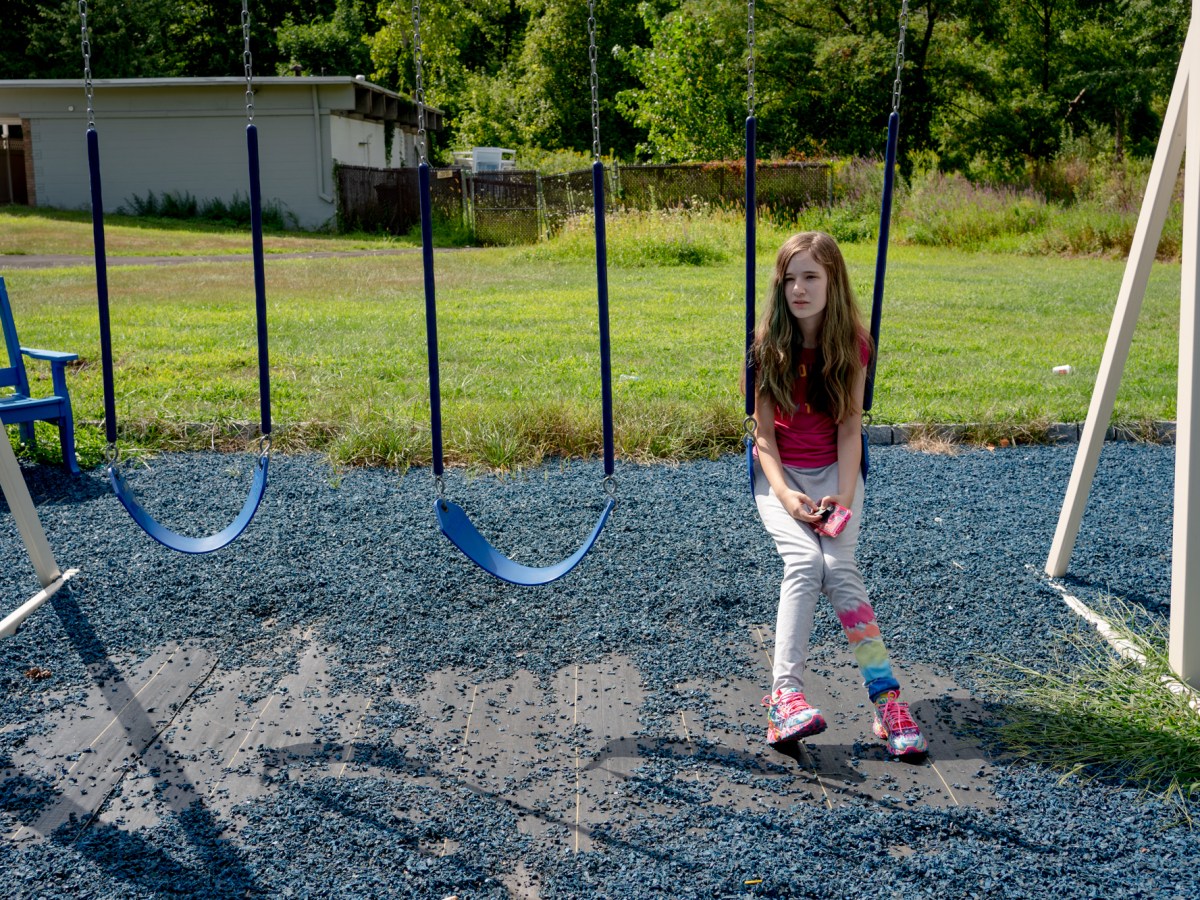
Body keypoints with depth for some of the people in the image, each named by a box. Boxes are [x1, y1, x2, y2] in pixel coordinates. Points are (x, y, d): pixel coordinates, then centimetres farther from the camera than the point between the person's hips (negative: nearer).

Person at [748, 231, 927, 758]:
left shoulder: (852, 346, -2)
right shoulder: (767, 345, -6)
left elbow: (849, 428, -5)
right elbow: (764, 432, -7)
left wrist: (844, 496, -17)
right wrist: (785, 495, -21)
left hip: (834, 469, 1)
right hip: (779, 472, -1)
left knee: (837, 565, -24)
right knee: (804, 561, -28)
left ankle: (885, 695, -27)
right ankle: (786, 692, -35)